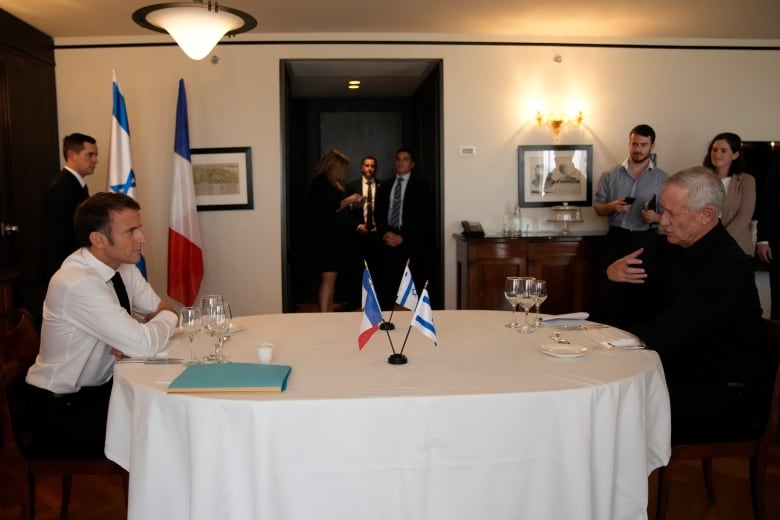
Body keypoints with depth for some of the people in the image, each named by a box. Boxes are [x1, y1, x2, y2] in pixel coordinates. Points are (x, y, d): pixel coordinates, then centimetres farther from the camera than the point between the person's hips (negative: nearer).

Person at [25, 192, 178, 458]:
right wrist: (167, 317, -10)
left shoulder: (124, 267, -3)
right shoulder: (77, 284, -28)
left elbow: (162, 313, 4)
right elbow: (144, 346, -31)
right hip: (62, 406, -7)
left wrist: (133, 338, -17)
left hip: (101, 387, 7)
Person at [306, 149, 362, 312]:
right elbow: (327, 210, -21)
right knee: (328, 279, -13)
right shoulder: (321, 183, -11)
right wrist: (348, 200, -13)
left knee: (331, 280, 12)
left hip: (335, 239, 10)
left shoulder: (332, 184, 18)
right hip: (327, 239, -10)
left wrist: (350, 204, 12)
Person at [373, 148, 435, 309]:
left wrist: (402, 237, -10)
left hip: (412, 244, -4)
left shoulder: (420, 187, 3)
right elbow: (378, 215, 15)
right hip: (389, 242, 4)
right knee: (385, 286, -4)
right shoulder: (385, 187, 18)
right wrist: (386, 233, -4)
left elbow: (425, 219, -4)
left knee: (412, 287, -7)